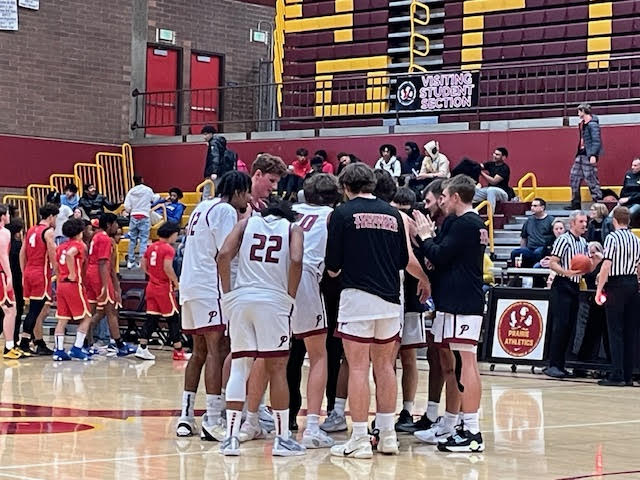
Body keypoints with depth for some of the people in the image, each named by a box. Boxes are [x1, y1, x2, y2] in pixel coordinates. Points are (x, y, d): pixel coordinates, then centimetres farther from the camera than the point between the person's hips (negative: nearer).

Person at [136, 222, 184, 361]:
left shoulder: (152, 247, 10)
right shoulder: (168, 249, -13)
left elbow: (143, 265, 14)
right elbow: (167, 268, -24)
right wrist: (176, 282, -12)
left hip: (151, 286, 7)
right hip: (164, 288, -7)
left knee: (151, 318, 9)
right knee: (173, 318, 2)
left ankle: (142, 348, 3)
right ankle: (178, 351, 4)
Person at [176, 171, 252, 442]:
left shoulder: (203, 207, 20)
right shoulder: (226, 211, -8)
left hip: (189, 286, 10)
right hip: (210, 287, -10)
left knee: (200, 351, 15)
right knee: (217, 350, -11)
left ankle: (185, 418, 16)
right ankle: (212, 422, -15)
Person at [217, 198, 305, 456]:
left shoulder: (246, 223, 17)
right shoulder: (293, 229, 12)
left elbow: (224, 255, 2)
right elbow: (296, 260, -8)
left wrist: (227, 293, 7)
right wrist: (290, 298, 0)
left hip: (240, 299, 2)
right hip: (274, 301, -2)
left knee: (238, 367, 8)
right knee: (277, 369, 5)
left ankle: (231, 437, 3)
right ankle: (282, 438, 8)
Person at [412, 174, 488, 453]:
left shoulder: (463, 224, -12)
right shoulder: (476, 223, 19)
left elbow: (439, 256, -16)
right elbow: (448, 256, 20)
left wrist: (425, 236, 0)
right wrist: (432, 237, 7)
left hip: (462, 305, -11)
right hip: (454, 303, 11)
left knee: (465, 363, -11)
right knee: (451, 365, 15)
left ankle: (472, 433, -13)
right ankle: (448, 427, 23)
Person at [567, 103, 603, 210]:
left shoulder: (592, 124, -13)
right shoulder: (582, 124, 13)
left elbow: (596, 141, -18)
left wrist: (593, 155, -24)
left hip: (588, 156, -10)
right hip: (581, 154, 10)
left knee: (591, 179, -7)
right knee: (574, 177, 10)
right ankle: (576, 204, 16)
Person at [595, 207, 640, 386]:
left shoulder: (612, 238, -9)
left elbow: (606, 265, -16)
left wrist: (599, 290, -12)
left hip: (616, 285, -6)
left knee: (615, 332, -4)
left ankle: (617, 376, -7)